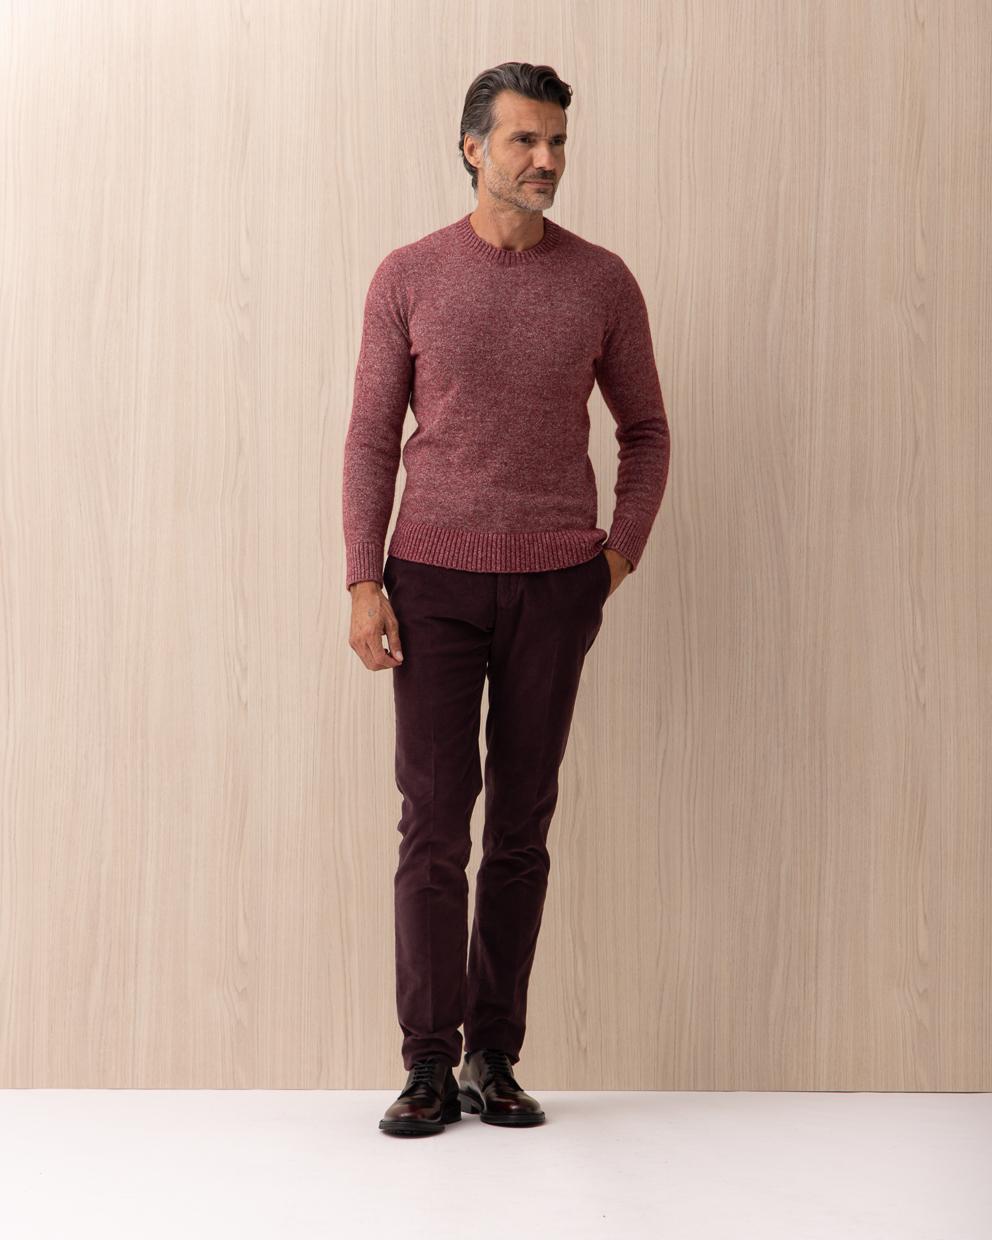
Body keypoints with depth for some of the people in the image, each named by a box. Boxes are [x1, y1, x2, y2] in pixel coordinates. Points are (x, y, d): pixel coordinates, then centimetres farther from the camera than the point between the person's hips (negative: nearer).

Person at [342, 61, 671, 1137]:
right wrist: (362, 582, -6)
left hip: (555, 586, 1)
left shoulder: (603, 282, 4)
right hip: (434, 580, -1)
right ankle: (429, 1068, 5)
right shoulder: (409, 276, 1)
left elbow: (646, 430, 14)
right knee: (433, 823, -4)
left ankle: (494, 1059, 14)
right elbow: (370, 437, 2)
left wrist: (620, 554, 2)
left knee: (521, 827, 4)